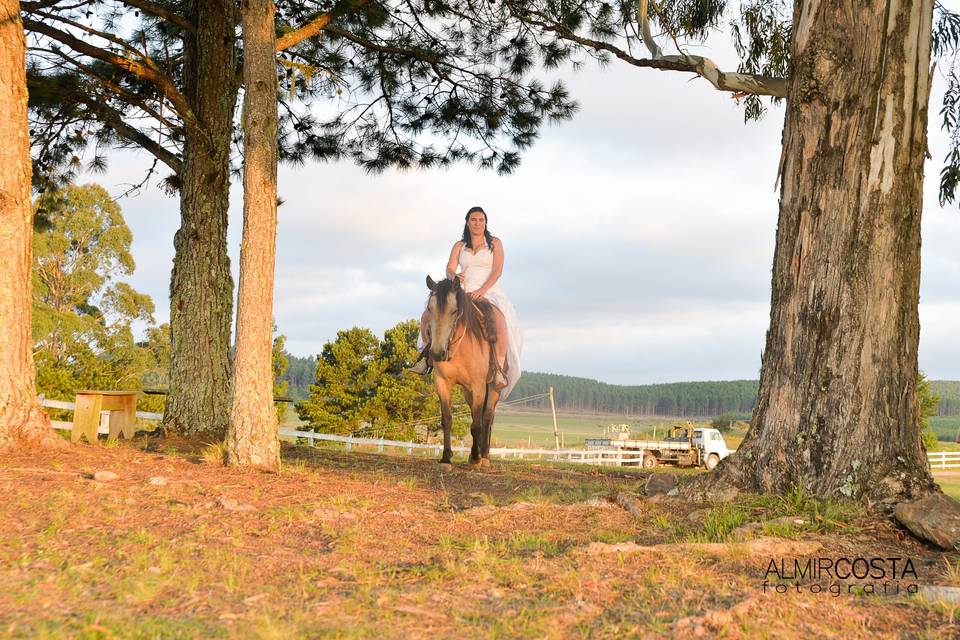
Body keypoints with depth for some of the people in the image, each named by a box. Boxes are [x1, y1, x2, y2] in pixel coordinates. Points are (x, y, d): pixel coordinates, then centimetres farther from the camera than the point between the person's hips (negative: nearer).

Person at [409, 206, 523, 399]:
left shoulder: (495, 243, 7)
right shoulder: (459, 246, 14)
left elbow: (497, 270, -5)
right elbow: (449, 268, 2)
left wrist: (482, 290, -20)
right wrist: (454, 276, -24)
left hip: (489, 293, -4)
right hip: (463, 294, 4)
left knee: (500, 323, -37)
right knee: (427, 316, -13)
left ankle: (500, 371, -38)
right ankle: (427, 357, 4)